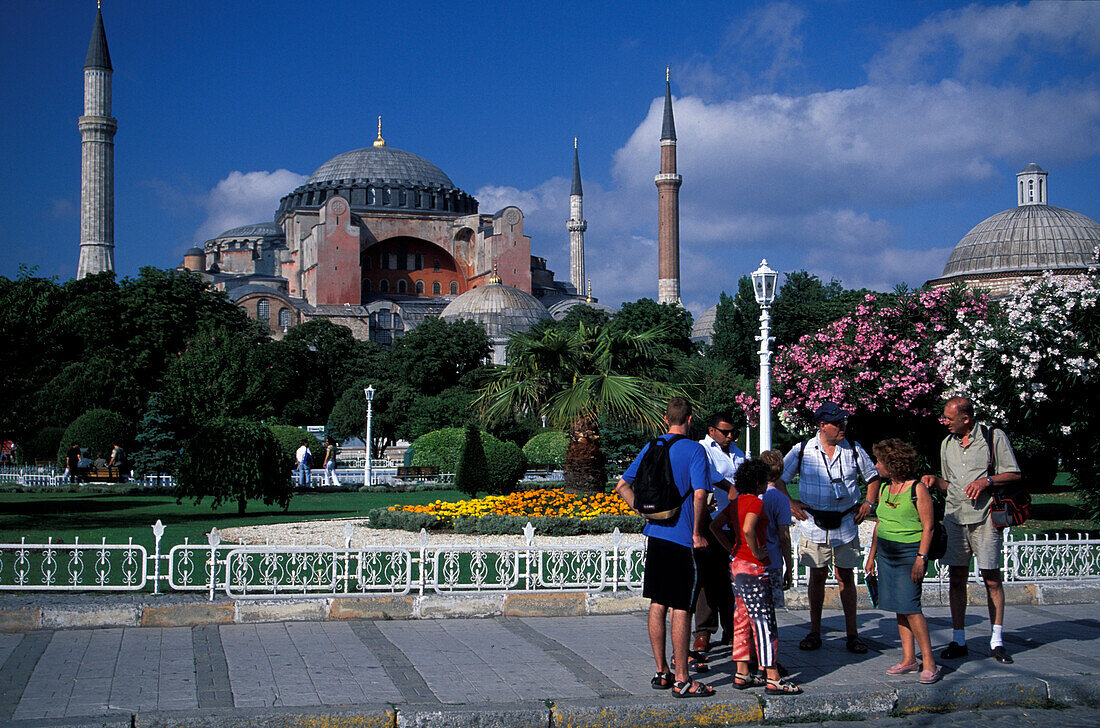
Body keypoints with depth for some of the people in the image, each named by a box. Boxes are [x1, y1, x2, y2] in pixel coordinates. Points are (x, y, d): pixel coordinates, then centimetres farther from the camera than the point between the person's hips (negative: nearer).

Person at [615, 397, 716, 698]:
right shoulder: (694, 450, -9)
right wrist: (697, 532, -11)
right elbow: (700, 493, -20)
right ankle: (682, 680, 1)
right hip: (683, 538, -6)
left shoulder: (652, 447, 8)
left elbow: (622, 486, 10)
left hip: (655, 535, 6)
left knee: (658, 604, 12)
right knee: (681, 609, -2)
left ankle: (661, 673, 20)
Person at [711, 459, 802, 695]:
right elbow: (748, 529, -31)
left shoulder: (736, 502, 11)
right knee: (764, 622, -6)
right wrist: (757, 553, -19)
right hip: (753, 569, -9)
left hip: (737, 565, 9)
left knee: (744, 620, 13)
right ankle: (773, 679, -5)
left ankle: (742, 674, 16)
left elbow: (715, 526, 16)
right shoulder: (756, 502, -14)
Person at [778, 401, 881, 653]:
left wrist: (869, 503, 4)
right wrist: (789, 503, -5)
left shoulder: (854, 450, 4)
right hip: (814, 524, -1)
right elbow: (779, 478, 7)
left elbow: (873, 477, 17)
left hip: (846, 524, 1)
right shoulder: (802, 450, 0)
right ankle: (814, 632, 13)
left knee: (846, 576, 3)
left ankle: (852, 634, 9)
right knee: (817, 576, 4)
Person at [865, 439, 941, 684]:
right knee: (899, 608, 6)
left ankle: (929, 662, -7)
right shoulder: (885, 489, 11)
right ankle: (909, 659, 12)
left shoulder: (917, 489, -10)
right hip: (886, 553, 7)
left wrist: (921, 558, -17)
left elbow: (928, 526, -11)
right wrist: (872, 555, 18)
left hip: (909, 553, -7)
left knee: (909, 606, -13)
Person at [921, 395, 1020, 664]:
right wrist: (935, 481, 2)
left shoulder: (994, 437, 0)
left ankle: (996, 641, 4)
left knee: (992, 579, -2)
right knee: (956, 578, 2)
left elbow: (1014, 475, 0)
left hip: (985, 517, -4)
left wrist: (986, 480, -14)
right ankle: (958, 640, 8)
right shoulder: (947, 444, 15)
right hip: (954, 517, 4)